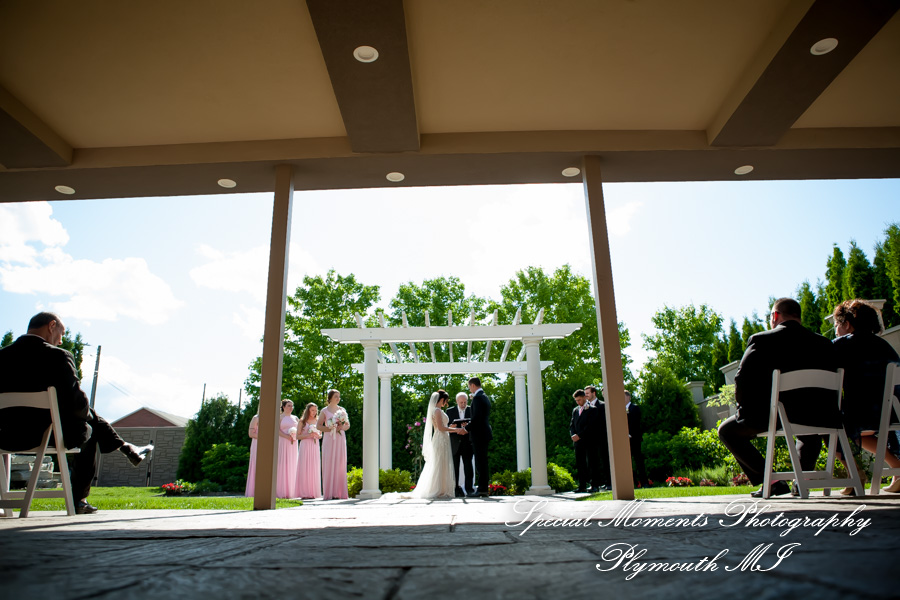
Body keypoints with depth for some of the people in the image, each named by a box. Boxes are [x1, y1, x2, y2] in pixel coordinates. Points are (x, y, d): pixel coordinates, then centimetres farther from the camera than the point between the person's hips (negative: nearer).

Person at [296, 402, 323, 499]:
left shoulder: (318, 421, 13)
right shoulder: (302, 421, 4)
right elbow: (298, 436, 0)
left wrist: (317, 435, -4)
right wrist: (308, 435, -14)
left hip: (315, 446, 3)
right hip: (305, 446, -3)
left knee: (314, 468, 0)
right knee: (304, 468, -6)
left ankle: (313, 492, 3)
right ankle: (304, 492, -4)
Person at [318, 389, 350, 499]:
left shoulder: (342, 410, 13)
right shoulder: (325, 411, 3)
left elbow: (348, 425, 17)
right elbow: (318, 425, -2)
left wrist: (342, 427, -5)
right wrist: (331, 429, -13)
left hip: (340, 439, 3)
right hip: (329, 439, -3)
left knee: (340, 465, 1)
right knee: (329, 464, -5)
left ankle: (340, 492, 3)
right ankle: (329, 493, -2)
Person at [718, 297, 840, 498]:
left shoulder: (761, 340, -5)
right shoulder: (824, 343, 8)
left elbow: (742, 379, -9)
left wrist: (744, 411, 4)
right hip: (818, 417, 6)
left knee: (727, 431, 15)